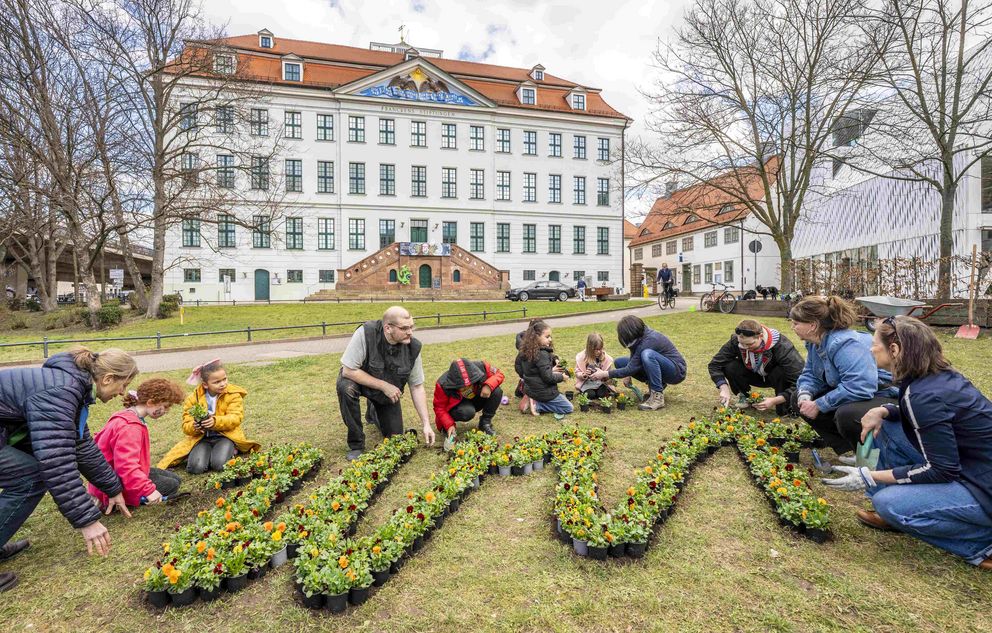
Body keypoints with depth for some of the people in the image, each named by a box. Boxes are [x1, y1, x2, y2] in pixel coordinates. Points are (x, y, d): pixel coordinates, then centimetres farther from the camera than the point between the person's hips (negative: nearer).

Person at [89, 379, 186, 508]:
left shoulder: (130, 417, 4)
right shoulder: (130, 427, -29)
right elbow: (126, 466, -36)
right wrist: (149, 490, -36)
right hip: (116, 487, -10)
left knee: (174, 479, 11)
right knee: (171, 486, -9)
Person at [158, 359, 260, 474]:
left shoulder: (233, 395, -5)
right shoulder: (193, 398, 0)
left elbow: (235, 418, -16)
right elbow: (186, 425, 0)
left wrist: (215, 421, -35)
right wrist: (193, 427, -25)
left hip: (225, 435, -2)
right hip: (202, 438, 2)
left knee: (219, 464, -27)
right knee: (196, 467, -23)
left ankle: (231, 450, 5)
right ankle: (209, 452, 8)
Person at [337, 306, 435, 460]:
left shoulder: (413, 348, -23)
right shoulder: (365, 334, -34)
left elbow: (417, 387, -13)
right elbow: (348, 371, -30)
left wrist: (426, 424, -18)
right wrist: (383, 386, -30)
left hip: (388, 392, 3)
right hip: (358, 380, -3)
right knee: (346, 388, -38)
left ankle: (374, 413, 35)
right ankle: (356, 445, -16)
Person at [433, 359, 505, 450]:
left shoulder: (481, 367, -29)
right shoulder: (443, 385, -32)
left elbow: (499, 375, -14)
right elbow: (439, 408, -20)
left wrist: (488, 385, -33)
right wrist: (449, 425, -32)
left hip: (477, 400, 3)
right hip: (457, 405, -3)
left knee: (497, 391, -24)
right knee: (467, 412, -38)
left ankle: (485, 423, -3)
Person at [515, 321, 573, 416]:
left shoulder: (526, 351, 0)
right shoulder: (542, 354, -25)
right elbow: (548, 377, -25)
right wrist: (561, 376, -5)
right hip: (543, 392, -8)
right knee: (568, 408, 7)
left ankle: (531, 399, 7)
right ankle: (537, 405, -6)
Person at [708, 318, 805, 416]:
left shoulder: (782, 347, -34)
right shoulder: (735, 341, -26)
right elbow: (715, 364, -17)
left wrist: (775, 400, -41)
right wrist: (724, 388, -31)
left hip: (778, 378, -2)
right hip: (754, 375, 2)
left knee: (781, 372, -37)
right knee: (730, 366, -27)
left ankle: (784, 407, -10)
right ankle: (743, 397, 1)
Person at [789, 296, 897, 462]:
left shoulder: (846, 344, -30)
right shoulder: (815, 343, 0)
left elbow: (859, 387, -38)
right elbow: (810, 375, 7)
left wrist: (818, 405, -30)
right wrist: (805, 396, -16)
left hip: (884, 398, -10)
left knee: (847, 415, -38)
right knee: (798, 400, 1)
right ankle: (850, 448, 3)